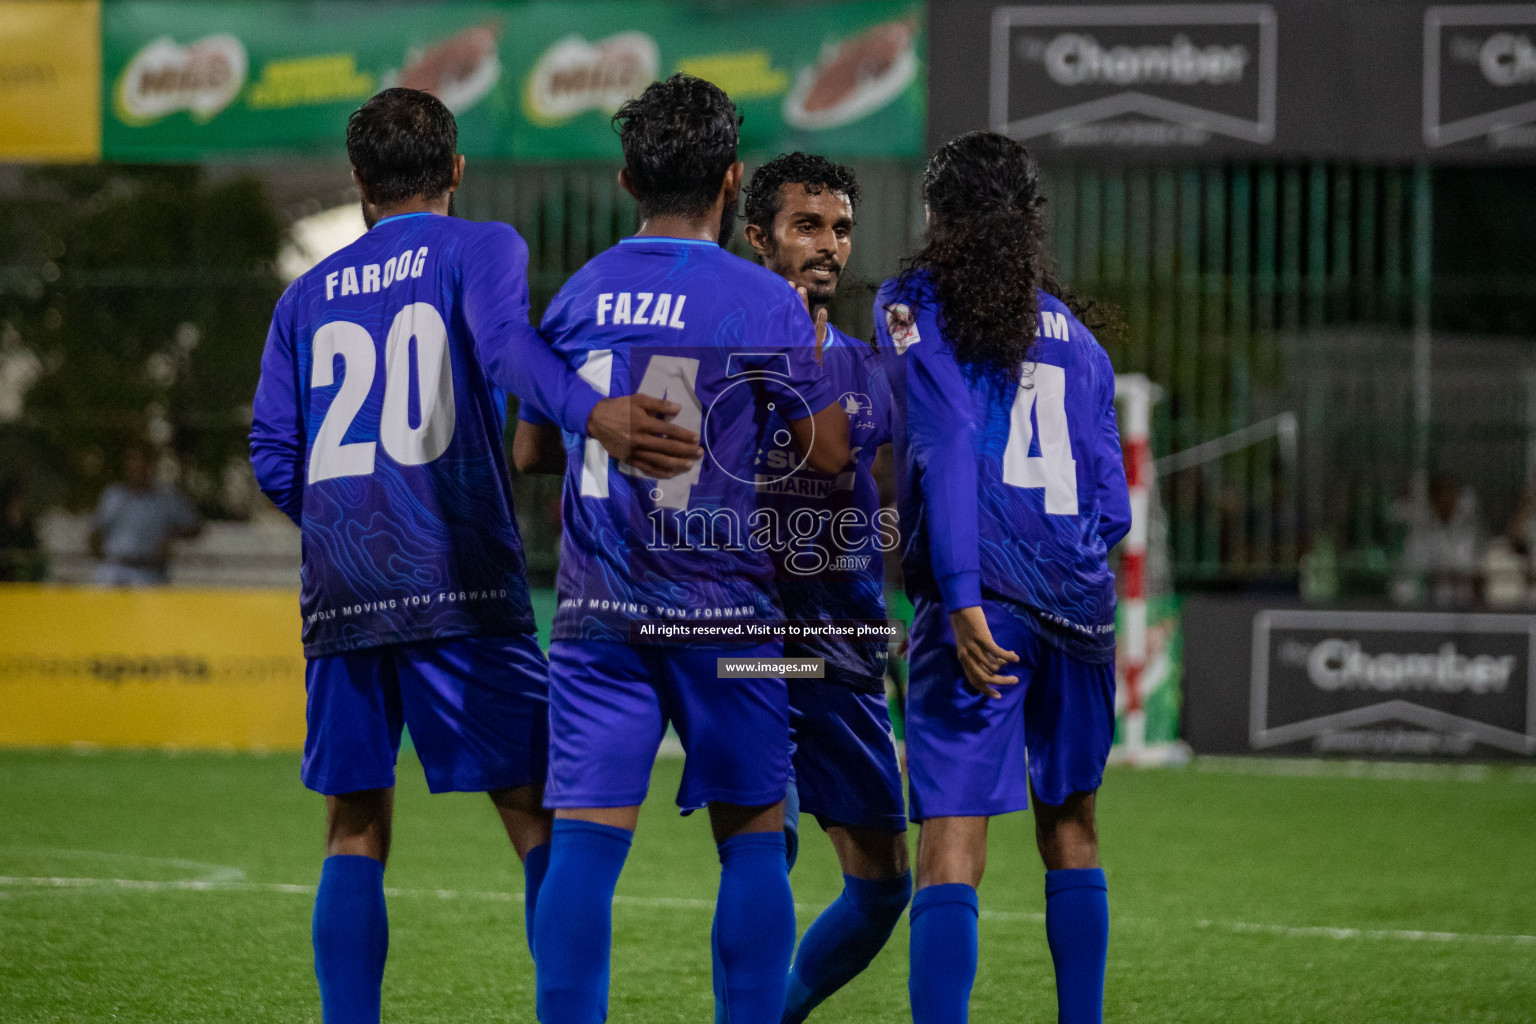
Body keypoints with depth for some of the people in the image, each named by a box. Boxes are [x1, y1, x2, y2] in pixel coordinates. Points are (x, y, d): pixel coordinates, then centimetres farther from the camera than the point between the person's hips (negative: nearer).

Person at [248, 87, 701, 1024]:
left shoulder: (307, 297, 17)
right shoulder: (482, 249, 5)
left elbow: (274, 460, 12)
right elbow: (506, 345, -18)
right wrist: (593, 412, -35)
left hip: (339, 595, 4)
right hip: (459, 584, -4)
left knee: (356, 831, 9)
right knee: (538, 815, -1)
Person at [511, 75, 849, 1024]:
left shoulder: (578, 296, 4)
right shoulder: (766, 303, -6)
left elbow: (530, 450, 13)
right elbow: (830, 451, -2)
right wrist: (814, 351, 14)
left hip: (597, 614, 2)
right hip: (724, 608, -2)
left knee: (587, 841, -2)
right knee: (753, 840, 7)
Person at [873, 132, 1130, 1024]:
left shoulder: (915, 307, 4)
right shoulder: (1072, 332, 17)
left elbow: (948, 449, -10)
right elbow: (1113, 506, 16)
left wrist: (962, 598, -16)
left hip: (984, 596, -5)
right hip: (1082, 605, 5)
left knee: (953, 844, -10)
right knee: (1071, 831, 19)